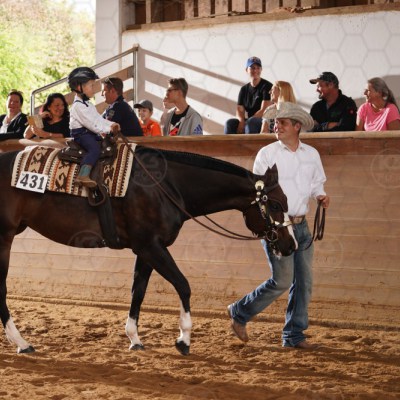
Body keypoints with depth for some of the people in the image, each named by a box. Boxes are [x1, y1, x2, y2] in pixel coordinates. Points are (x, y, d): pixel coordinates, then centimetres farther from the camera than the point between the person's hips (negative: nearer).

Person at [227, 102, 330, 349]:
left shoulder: (312, 154, 8)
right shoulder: (267, 153, -4)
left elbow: (317, 183, 18)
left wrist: (321, 196, -3)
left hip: (301, 225, 5)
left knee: (304, 282, 4)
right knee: (282, 280, -9)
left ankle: (294, 335, 14)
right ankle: (240, 313, 10)